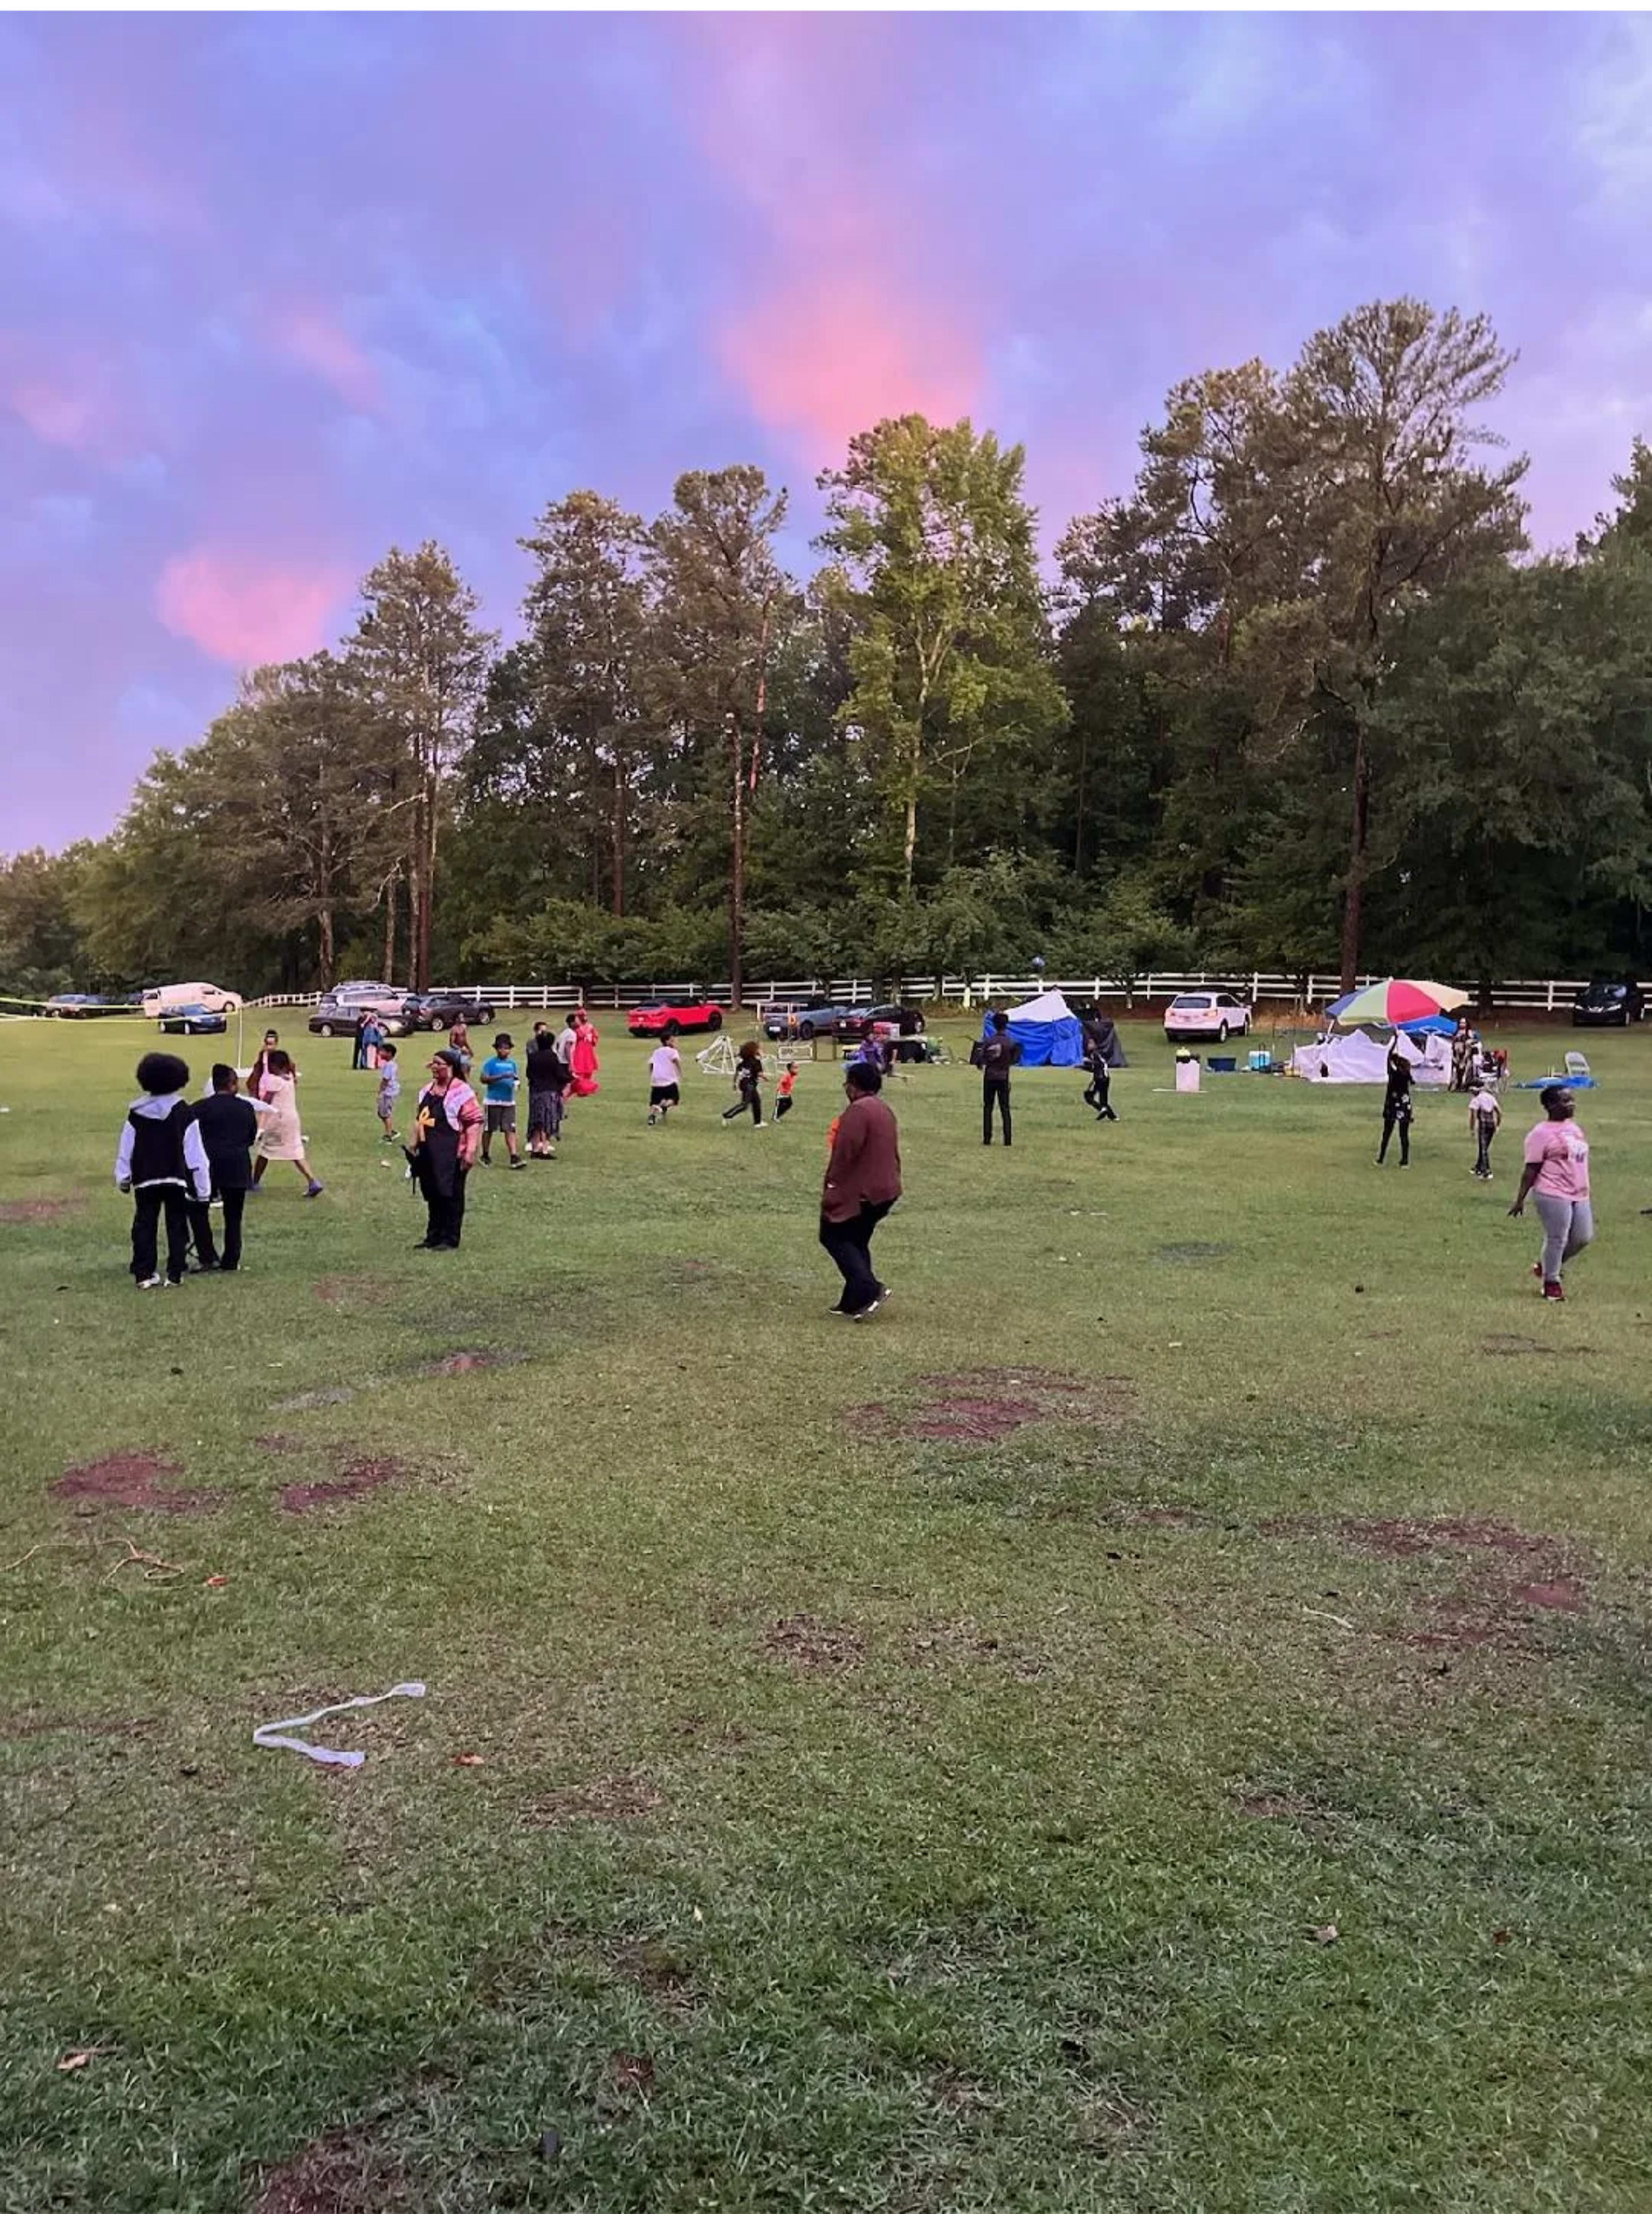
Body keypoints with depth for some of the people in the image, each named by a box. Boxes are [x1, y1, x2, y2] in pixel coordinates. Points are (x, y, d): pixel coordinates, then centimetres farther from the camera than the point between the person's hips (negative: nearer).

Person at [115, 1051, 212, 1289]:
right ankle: (175, 1274, 2)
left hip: (145, 1180, 2)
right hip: (177, 1179, -2)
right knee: (177, 1226, 5)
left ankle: (144, 1274, 6)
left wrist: (123, 1178, 16)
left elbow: (125, 1149, 6)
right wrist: (202, 1186, -2)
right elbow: (195, 1153, -6)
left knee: (144, 1225, 8)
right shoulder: (184, 1112, -6)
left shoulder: (136, 1113, 1)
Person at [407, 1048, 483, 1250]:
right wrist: (415, 1143, 21)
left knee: (450, 1197, 0)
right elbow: (419, 1119, 24)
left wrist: (471, 1150, -21)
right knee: (432, 1196, 14)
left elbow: (475, 1121, -16)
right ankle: (433, 1237, 23)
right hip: (429, 1154, 8)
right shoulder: (428, 1091, 13)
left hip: (451, 1156, -8)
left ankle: (450, 1241, 8)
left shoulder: (461, 1092, -12)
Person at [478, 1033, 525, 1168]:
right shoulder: (491, 1062, -4)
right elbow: (484, 1079, -14)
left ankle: (514, 1157, -9)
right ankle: (485, 1156, 21)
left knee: (510, 1129, -4)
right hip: (493, 1101, -4)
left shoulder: (512, 1064, 12)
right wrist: (502, 1077, -22)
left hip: (509, 1101, 4)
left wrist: (515, 1083, 0)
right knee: (489, 1129, 7)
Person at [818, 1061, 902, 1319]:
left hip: (859, 1192, -10)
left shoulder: (859, 1110, -19)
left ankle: (870, 1290, -11)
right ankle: (854, 1303, 18)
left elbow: (846, 1151, -23)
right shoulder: (884, 1109, 14)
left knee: (833, 1236, 1)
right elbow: (892, 1150, 18)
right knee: (857, 1243, 17)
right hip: (885, 1189, 10)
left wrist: (832, 1182, -12)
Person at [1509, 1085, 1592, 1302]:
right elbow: (1531, 1170, -12)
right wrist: (1521, 1199, -12)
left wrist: (1584, 1189, 23)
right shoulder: (1541, 1134, -12)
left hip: (1579, 1195, 8)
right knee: (1556, 1239, -2)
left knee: (1584, 1237, 10)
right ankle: (1552, 1283, 16)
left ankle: (1546, 1265, 30)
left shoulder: (1575, 1127, 13)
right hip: (1554, 1195, -8)